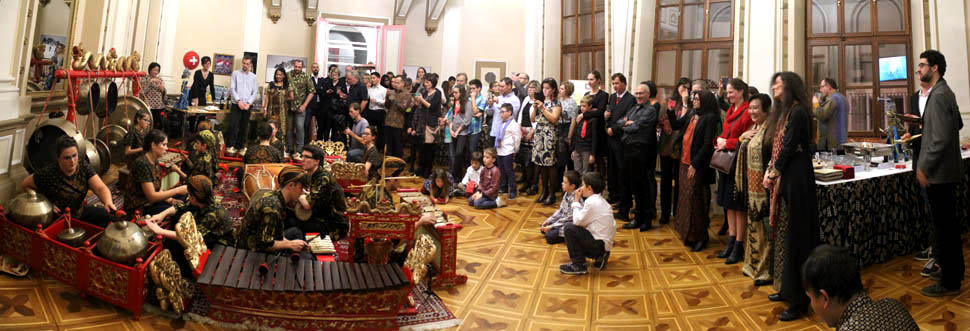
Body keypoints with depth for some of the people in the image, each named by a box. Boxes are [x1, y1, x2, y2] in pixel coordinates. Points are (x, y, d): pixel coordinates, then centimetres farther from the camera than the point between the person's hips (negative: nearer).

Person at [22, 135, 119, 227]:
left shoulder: (84, 166, -9)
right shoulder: (48, 174, -19)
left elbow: (100, 188, -18)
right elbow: (25, 185, -3)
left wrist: (108, 202, -39)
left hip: (79, 212, 5)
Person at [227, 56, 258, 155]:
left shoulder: (253, 77, 9)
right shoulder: (236, 73, 4)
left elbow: (254, 92, 6)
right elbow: (232, 89, -1)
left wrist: (248, 103, -8)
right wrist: (238, 101, -13)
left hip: (247, 106, 2)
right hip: (236, 104, -2)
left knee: (243, 128, 6)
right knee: (233, 125, -11)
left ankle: (240, 147, 12)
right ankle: (230, 146, -7)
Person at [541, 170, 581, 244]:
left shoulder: (575, 198, -27)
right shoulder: (566, 194, 0)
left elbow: (568, 218, -24)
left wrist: (551, 226, -20)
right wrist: (548, 221, 2)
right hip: (562, 220, 9)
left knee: (550, 236, -18)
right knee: (543, 228, 7)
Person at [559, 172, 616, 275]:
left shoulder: (592, 202, -21)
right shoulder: (600, 200, 10)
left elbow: (578, 221, -16)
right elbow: (584, 218, 12)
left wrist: (576, 201, -6)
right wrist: (580, 200, 6)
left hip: (599, 243, -10)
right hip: (605, 243, 10)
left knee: (568, 228, -14)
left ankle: (578, 265, -6)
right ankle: (599, 256, 14)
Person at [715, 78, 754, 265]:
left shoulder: (747, 113, -13)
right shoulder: (731, 111, 13)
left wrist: (727, 143, -15)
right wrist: (719, 141, 2)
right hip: (725, 162, 9)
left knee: (738, 206, -2)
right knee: (729, 204, 13)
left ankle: (739, 246, 7)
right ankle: (731, 241, 23)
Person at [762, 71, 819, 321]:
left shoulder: (797, 112, -13)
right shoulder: (784, 111, 16)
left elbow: (789, 148, -15)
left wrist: (774, 173, -5)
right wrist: (770, 171, 2)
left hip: (796, 179, -9)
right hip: (784, 179, 9)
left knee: (796, 236, -4)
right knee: (787, 235, 14)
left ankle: (799, 301, 3)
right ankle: (789, 289, 24)